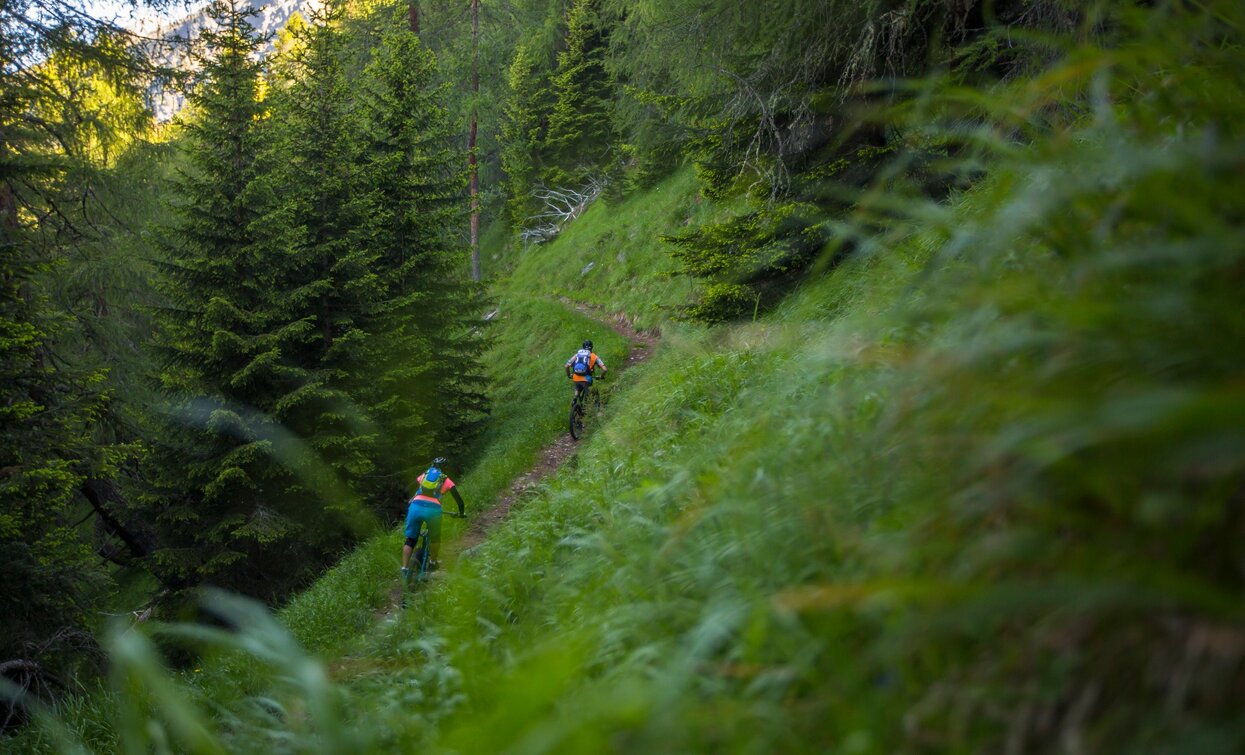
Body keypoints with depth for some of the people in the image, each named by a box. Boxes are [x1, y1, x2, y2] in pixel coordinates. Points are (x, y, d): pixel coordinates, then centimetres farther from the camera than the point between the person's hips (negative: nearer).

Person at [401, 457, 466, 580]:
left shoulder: (423, 475, 26)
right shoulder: (446, 480, 18)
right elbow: (458, 499, 16)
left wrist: (409, 505, 46)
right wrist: (461, 513, 31)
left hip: (416, 507, 2)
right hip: (433, 509, -2)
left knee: (410, 540, 14)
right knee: (435, 537, 26)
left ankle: (405, 569, 6)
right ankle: (432, 563, 33)